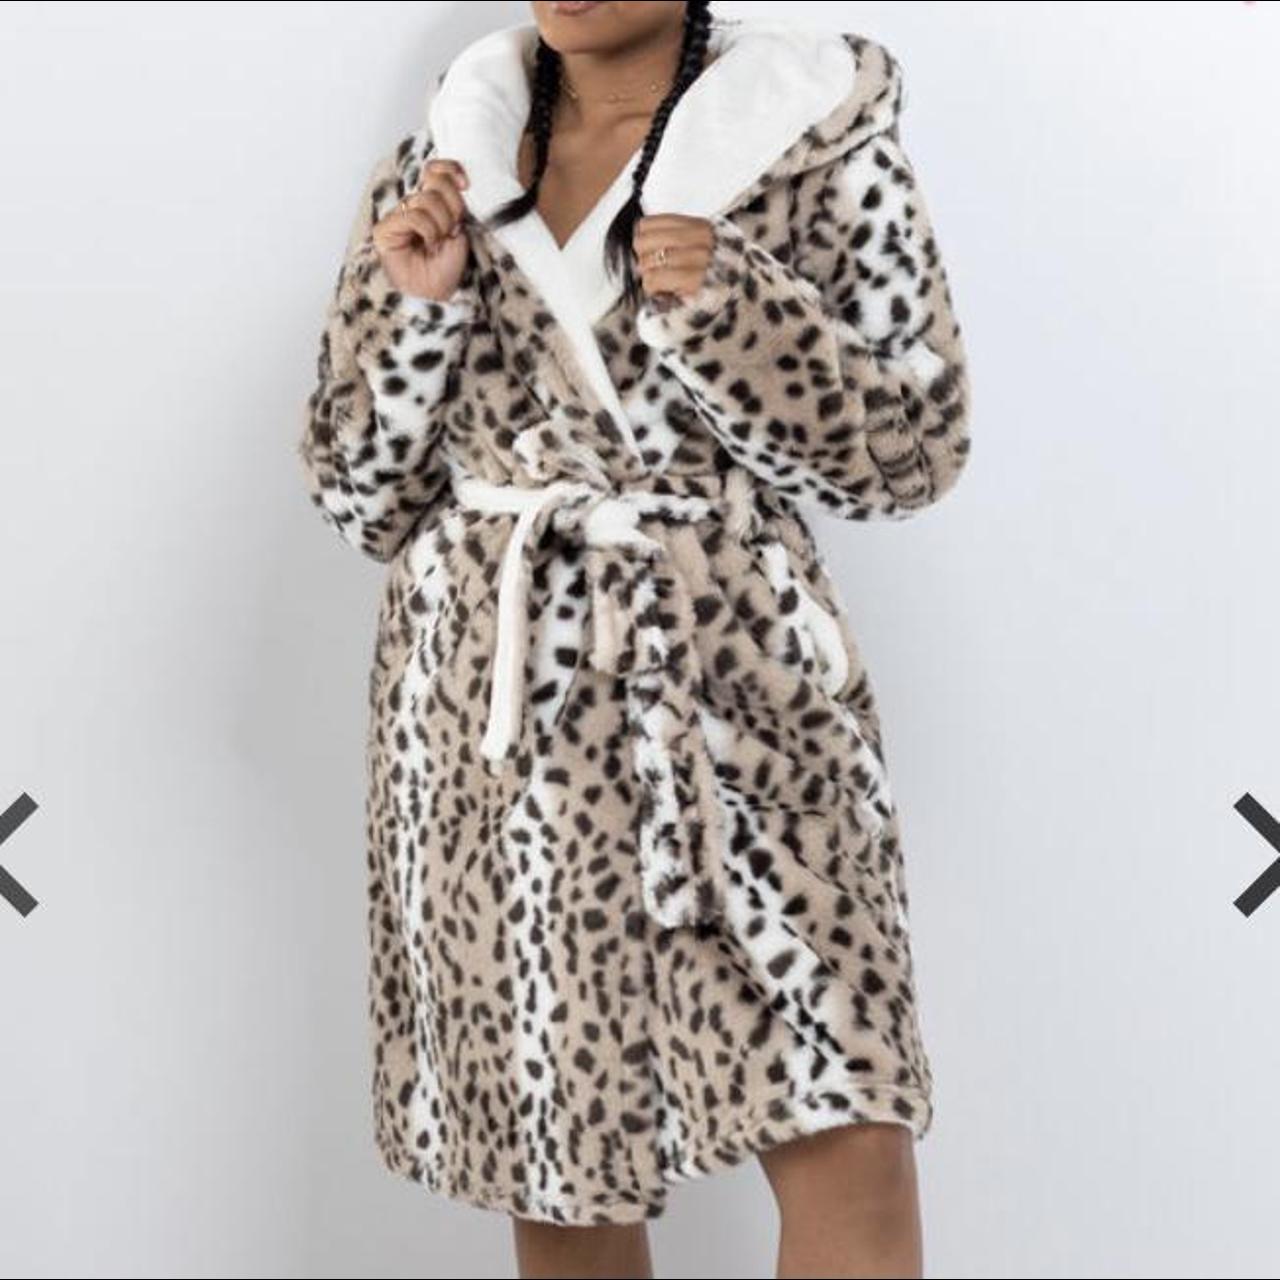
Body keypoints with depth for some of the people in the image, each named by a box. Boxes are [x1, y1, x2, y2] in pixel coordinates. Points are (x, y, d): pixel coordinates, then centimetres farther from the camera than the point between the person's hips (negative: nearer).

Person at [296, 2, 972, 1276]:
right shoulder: (441, 156, 6)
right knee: (554, 1160, 9)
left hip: (733, 677, -2)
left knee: (846, 1137, -13)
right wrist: (416, 302, -8)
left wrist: (725, 307, -16)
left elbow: (915, 448, -3)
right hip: (492, 695, 3)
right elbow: (364, 500, 8)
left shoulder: (819, 130, -1)